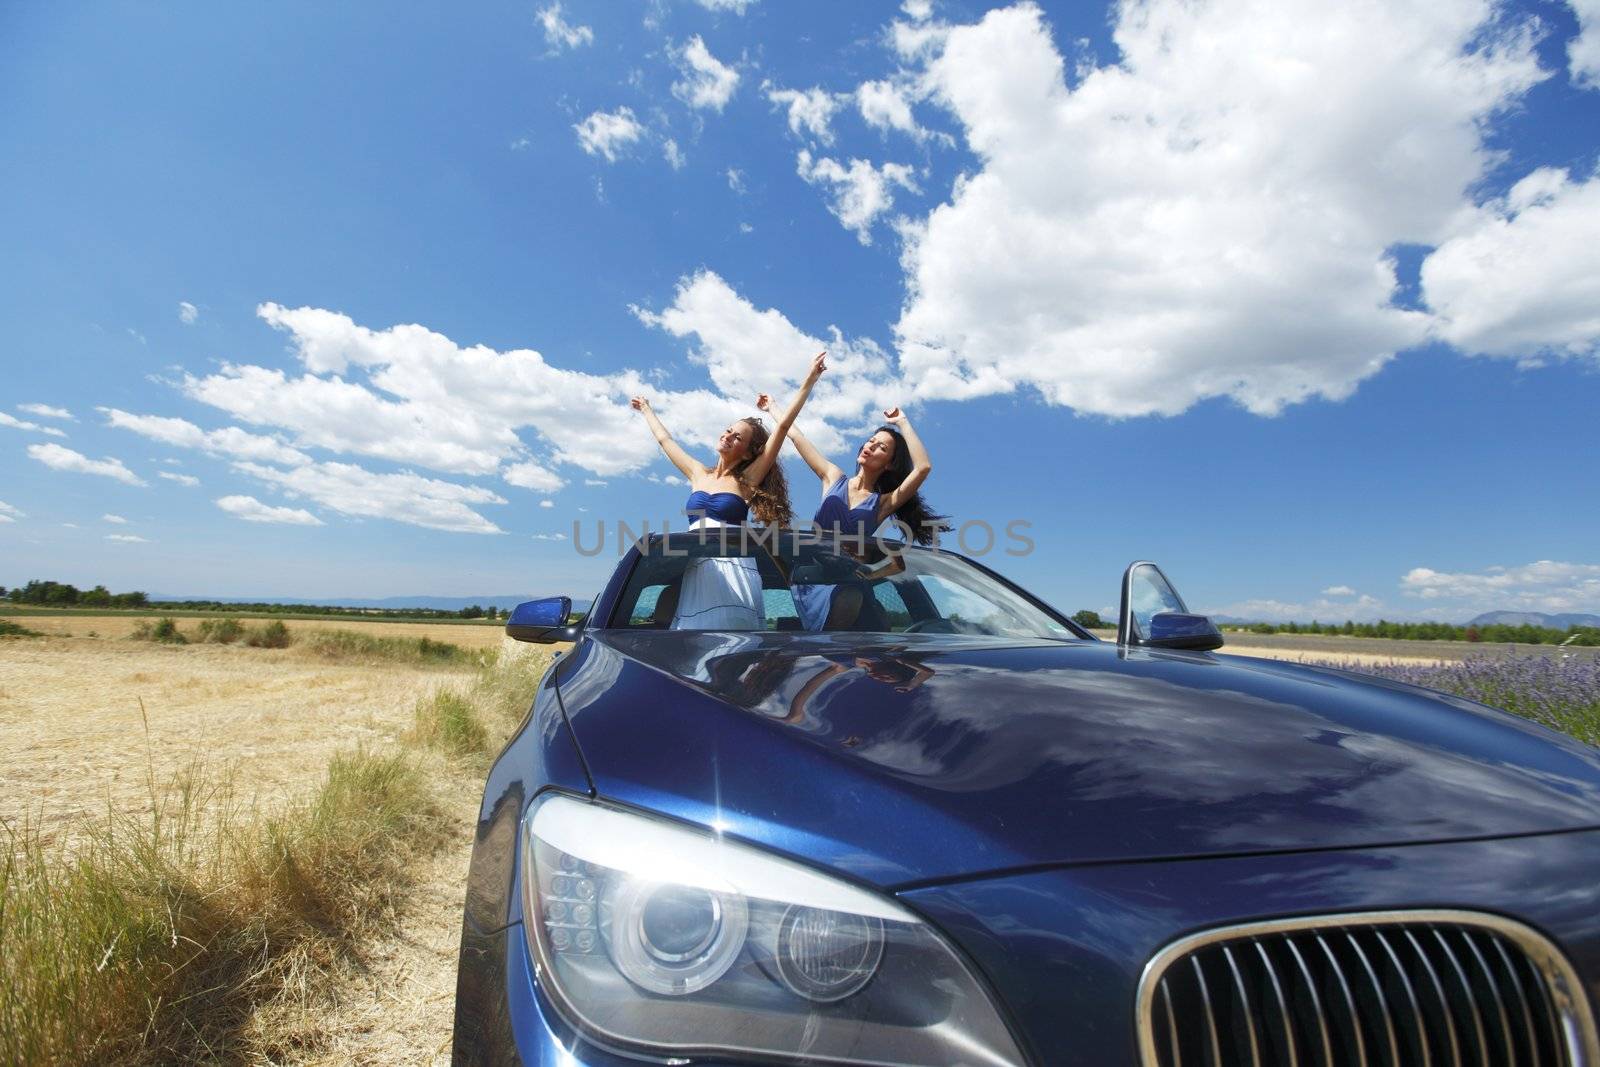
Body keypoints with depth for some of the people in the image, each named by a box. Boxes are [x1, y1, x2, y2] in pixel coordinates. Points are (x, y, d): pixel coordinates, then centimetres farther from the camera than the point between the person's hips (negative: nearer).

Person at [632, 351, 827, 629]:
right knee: (694, 628, -6)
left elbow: (784, 426, 1)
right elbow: (664, 439, 34)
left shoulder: (748, 479, 5)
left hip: (733, 569, -4)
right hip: (696, 570, 4)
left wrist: (809, 381, 0)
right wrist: (646, 410, 48)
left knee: (728, 624, -16)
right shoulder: (699, 473, 18)